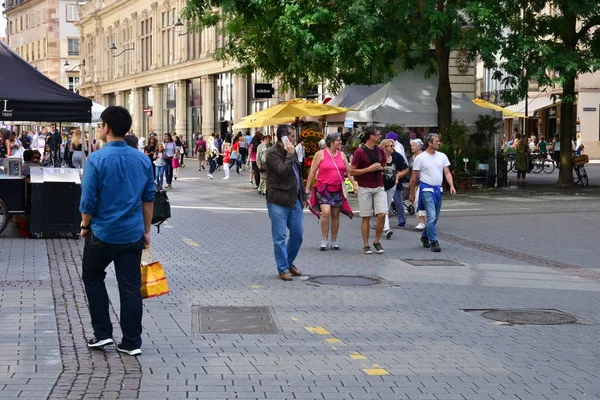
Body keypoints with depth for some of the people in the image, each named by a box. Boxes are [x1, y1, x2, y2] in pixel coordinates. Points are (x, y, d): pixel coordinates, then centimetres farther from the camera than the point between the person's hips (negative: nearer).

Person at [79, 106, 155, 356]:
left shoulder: (97, 159, -15)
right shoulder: (142, 159, 1)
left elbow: (88, 199, -12)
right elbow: (149, 198, 6)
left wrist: (85, 225, 4)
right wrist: (146, 230, 15)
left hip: (103, 233, -3)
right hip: (133, 234, 4)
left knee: (93, 278, 18)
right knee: (131, 286, 7)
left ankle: (102, 333, 15)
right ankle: (132, 342, 9)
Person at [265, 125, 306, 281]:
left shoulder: (292, 151, 15)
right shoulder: (273, 153, -11)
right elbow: (283, 171, -25)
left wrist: (302, 196, 21)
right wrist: (289, 155, -17)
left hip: (295, 201, 8)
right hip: (278, 202, -8)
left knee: (298, 234, 11)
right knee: (280, 238, -2)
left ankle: (289, 263, 30)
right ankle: (283, 270, 6)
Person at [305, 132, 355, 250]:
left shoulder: (342, 155, 10)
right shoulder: (321, 154, -2)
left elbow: (349, 172, 11)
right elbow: (312, 172, 0)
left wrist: (355, 185, -1)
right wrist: (307, 189, -2)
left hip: (338, 190, 4)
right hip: (323, 188, -4)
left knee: (335, 215, 7)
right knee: (326, 212, -18)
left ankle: (334, 241, 19)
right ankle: (324, 241, -8)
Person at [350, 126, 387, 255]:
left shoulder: (380, 151, 8)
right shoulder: (360, 151, -9)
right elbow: (352, 171, -9)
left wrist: (381, 168, 0)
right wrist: (369, 169, -17)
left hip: (379, 187, 4)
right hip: (365, 188, -4)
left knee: (382, 215, -7)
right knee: (366, 217, 1)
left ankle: (376, 241, 11)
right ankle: (366, 245, 9)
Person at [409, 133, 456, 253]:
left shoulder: (442, 156, 8)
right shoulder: (420, 158, -5)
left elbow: (447, 173, 5)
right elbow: (414, 177, 0)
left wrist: (452, 186, -11)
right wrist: (411, 194, 2)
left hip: (438, 189, 6)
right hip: (427, 190, -6)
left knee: (435, 217, 13)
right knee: (432, 216, -15)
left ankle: (425, 236, 34)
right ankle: (434, 242, -13)